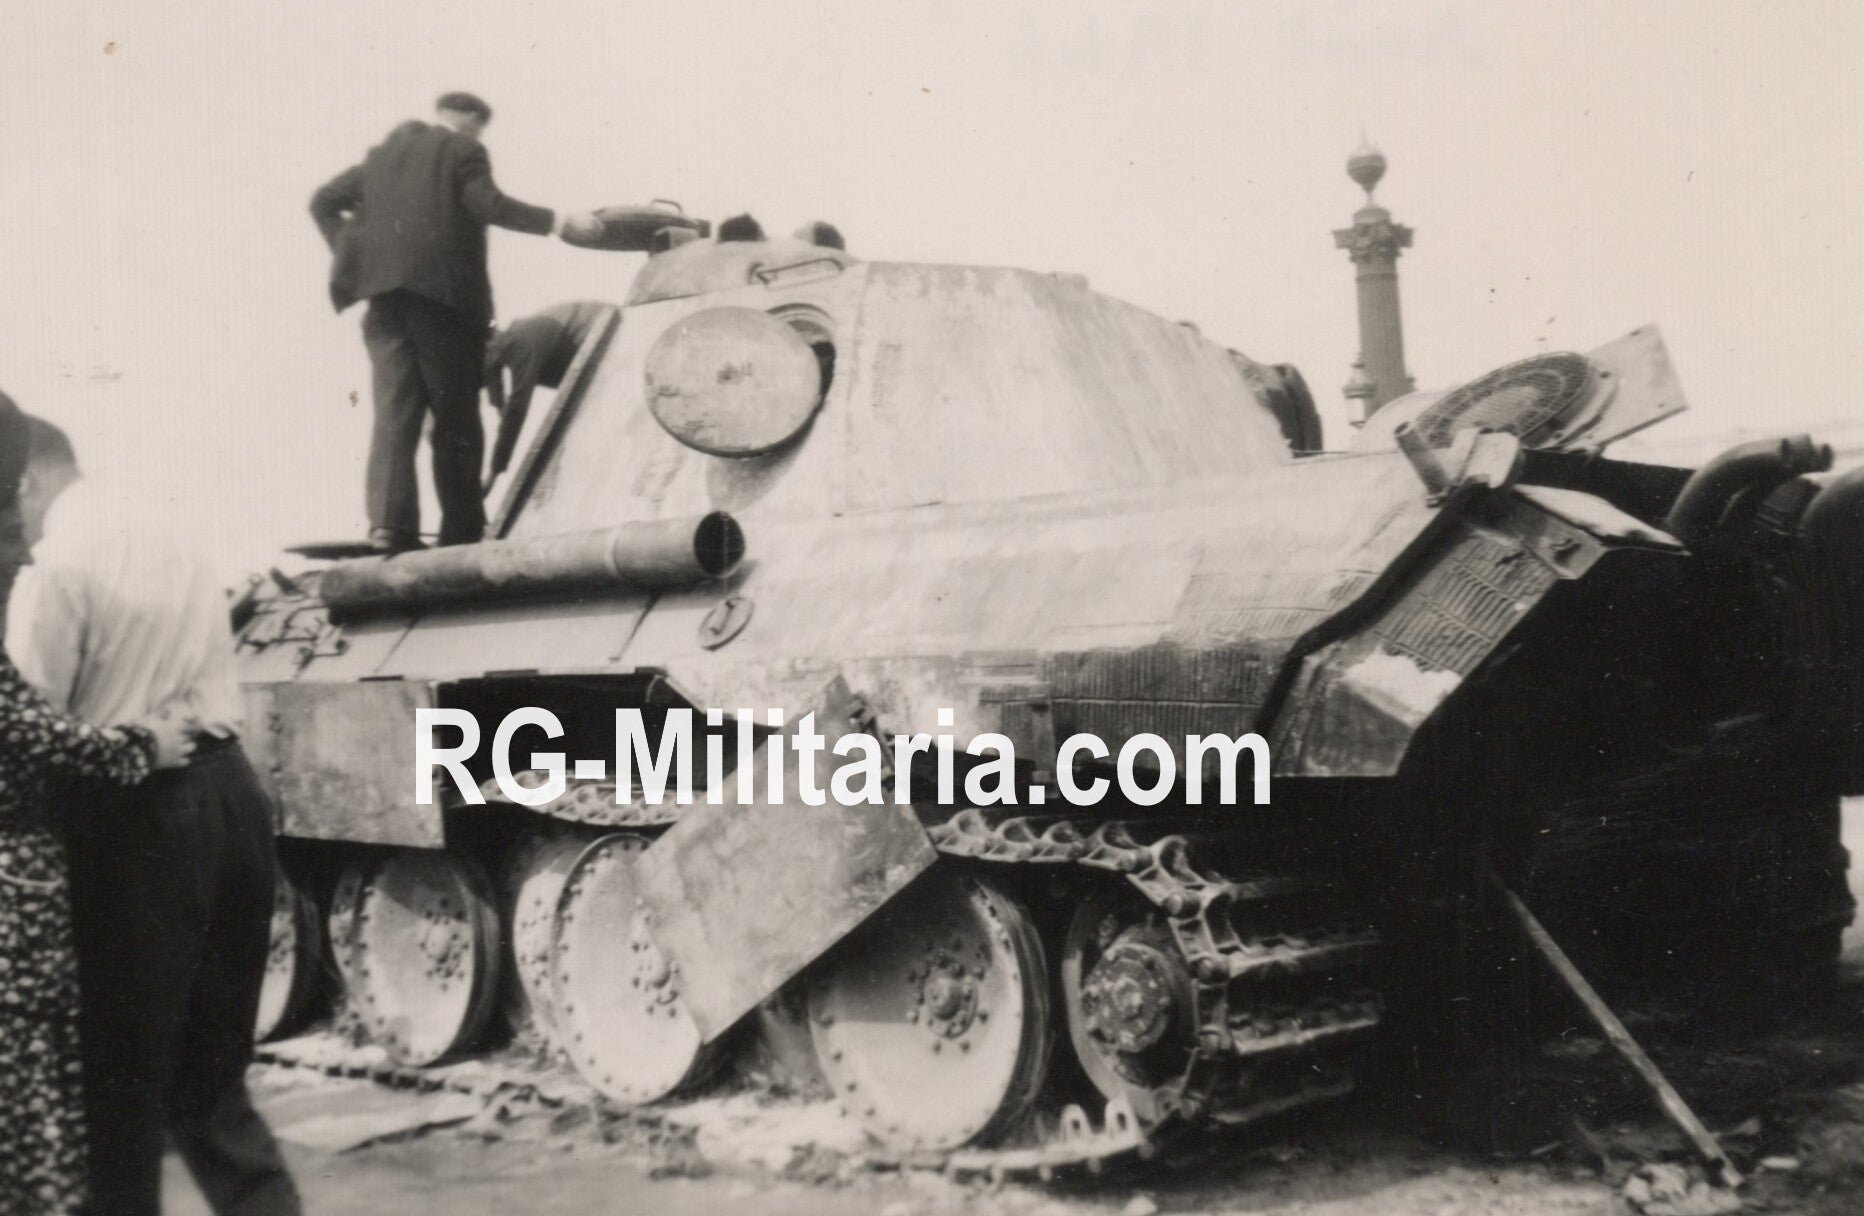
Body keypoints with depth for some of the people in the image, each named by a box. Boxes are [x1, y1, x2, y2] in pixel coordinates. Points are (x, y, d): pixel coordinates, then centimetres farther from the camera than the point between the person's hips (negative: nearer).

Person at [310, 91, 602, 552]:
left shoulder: (383, 154, 22)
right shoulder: (463, 151, 3)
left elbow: (324, 201, 21)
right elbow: (490, 205, -11)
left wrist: (351, 253, 19)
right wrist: (559, 222, -12)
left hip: (384, 294, 5)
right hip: (443, 291, -5)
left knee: (394, 410, 0)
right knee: (455, 418, 1)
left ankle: (388, 523, -16)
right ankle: (462, 531, 1)